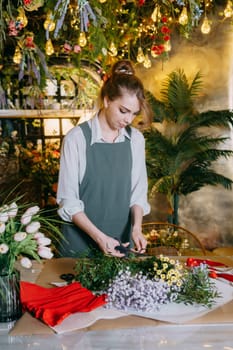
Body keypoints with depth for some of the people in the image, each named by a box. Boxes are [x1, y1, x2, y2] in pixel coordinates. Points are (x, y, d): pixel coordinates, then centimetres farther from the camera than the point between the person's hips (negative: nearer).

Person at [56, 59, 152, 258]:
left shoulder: (136, 139, -1)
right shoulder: (77, 138, -14)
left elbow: (138, 193, 2)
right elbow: (68, 201, -12)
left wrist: (137, 228, -13)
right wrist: (99, 236, -20)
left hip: (122, 242, 4)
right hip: (80, 243, -3)